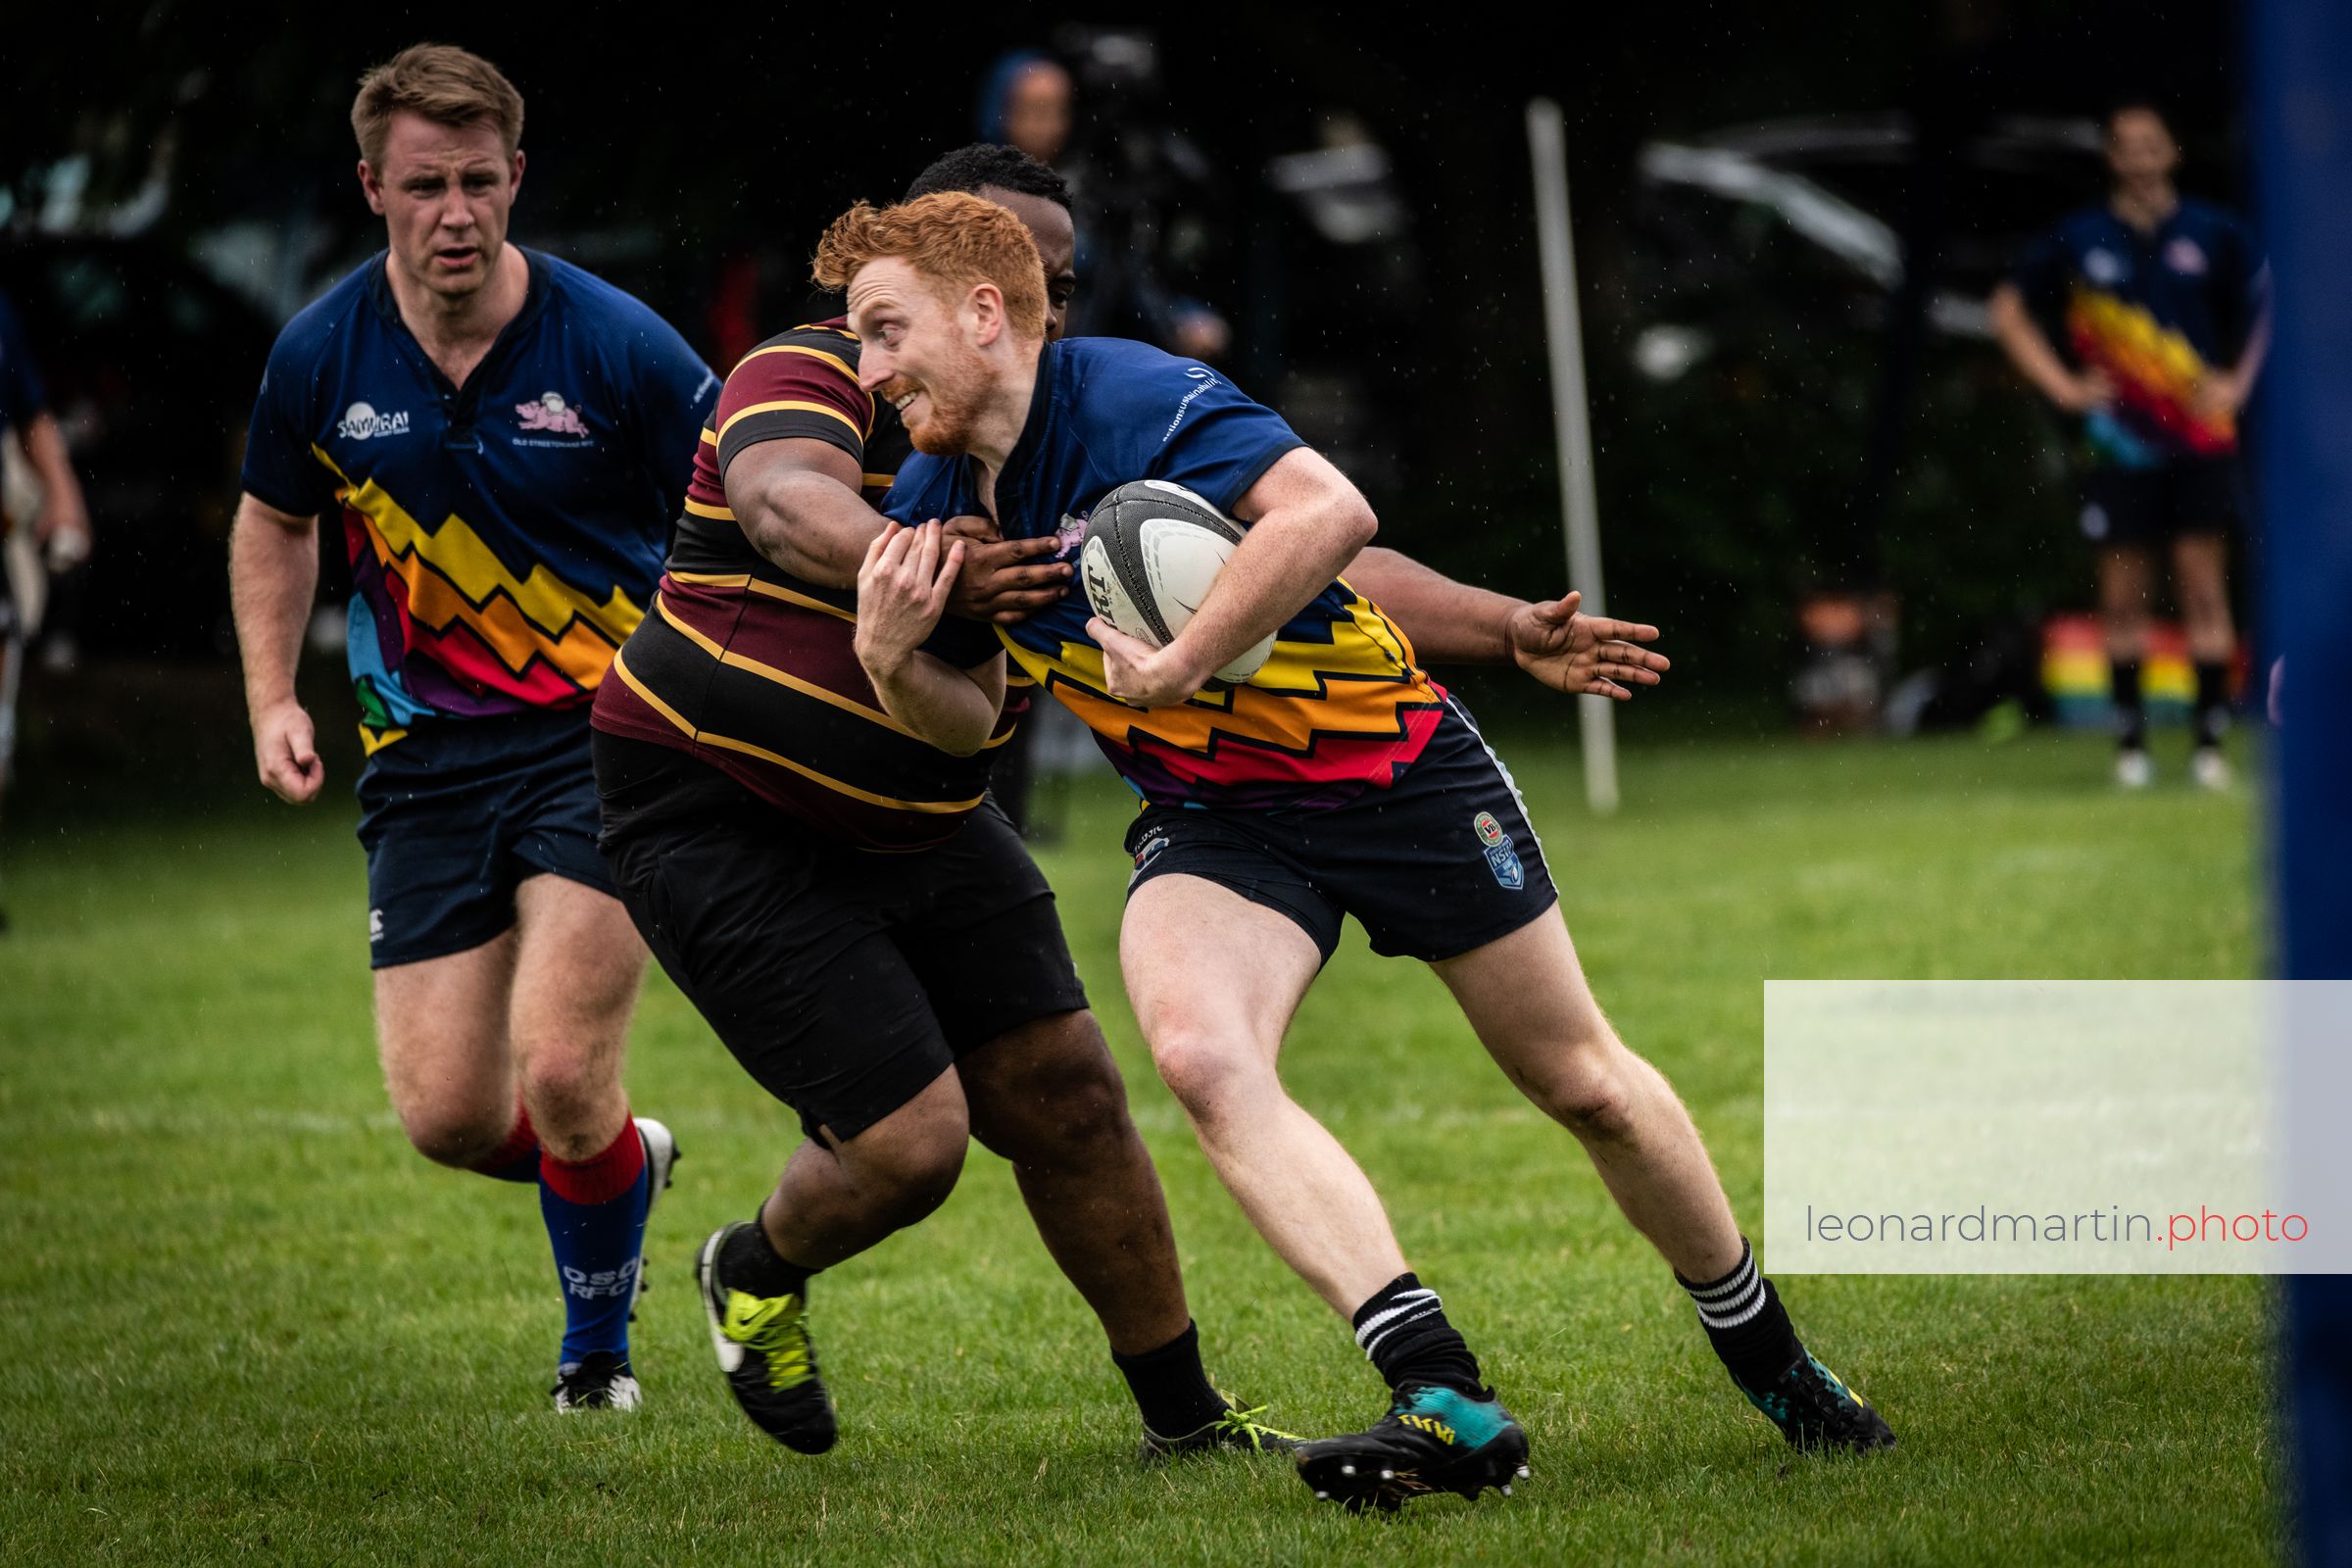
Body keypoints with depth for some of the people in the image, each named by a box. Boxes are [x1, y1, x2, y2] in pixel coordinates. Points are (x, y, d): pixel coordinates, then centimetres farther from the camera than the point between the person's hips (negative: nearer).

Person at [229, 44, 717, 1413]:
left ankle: (599, 1343, 13)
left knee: (560, 1076, -16)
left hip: (607, 741, -3)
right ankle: (623, 1161, 33)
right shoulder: (323, 355, -2)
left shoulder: (616, 346, -12)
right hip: (427, 760, 3)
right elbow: (276, 522, 17)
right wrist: (273, 701, 6)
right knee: (447, 1115, -3)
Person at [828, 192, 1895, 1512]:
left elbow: (1330, 515, -37)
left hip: (1394, 762, -5)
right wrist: (891, 660, -10)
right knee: (1199, 1054, -27)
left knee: (1582, 1082, 7)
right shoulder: (932, 501, -1)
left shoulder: (1128, 399, -23)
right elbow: (973, 719, 11)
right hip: (1215, 820, 5)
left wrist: (1177, 667, -34)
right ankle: (1445, 1400, -32)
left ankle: (1770, 1359, 31)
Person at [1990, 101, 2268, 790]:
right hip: (2121, 444, 0)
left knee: (2204, 586, -4)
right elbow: (2009, 309, 12)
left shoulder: (2214, 234, 3)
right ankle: (2130, 741, 7)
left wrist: (2237, 383, 6)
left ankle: (2210, 740, -1)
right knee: (2122, 594, 0)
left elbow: (2268, 301, 16)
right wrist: (2063, 386, 4)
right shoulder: (2079, 241, 2)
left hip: (2201, 442, 0)